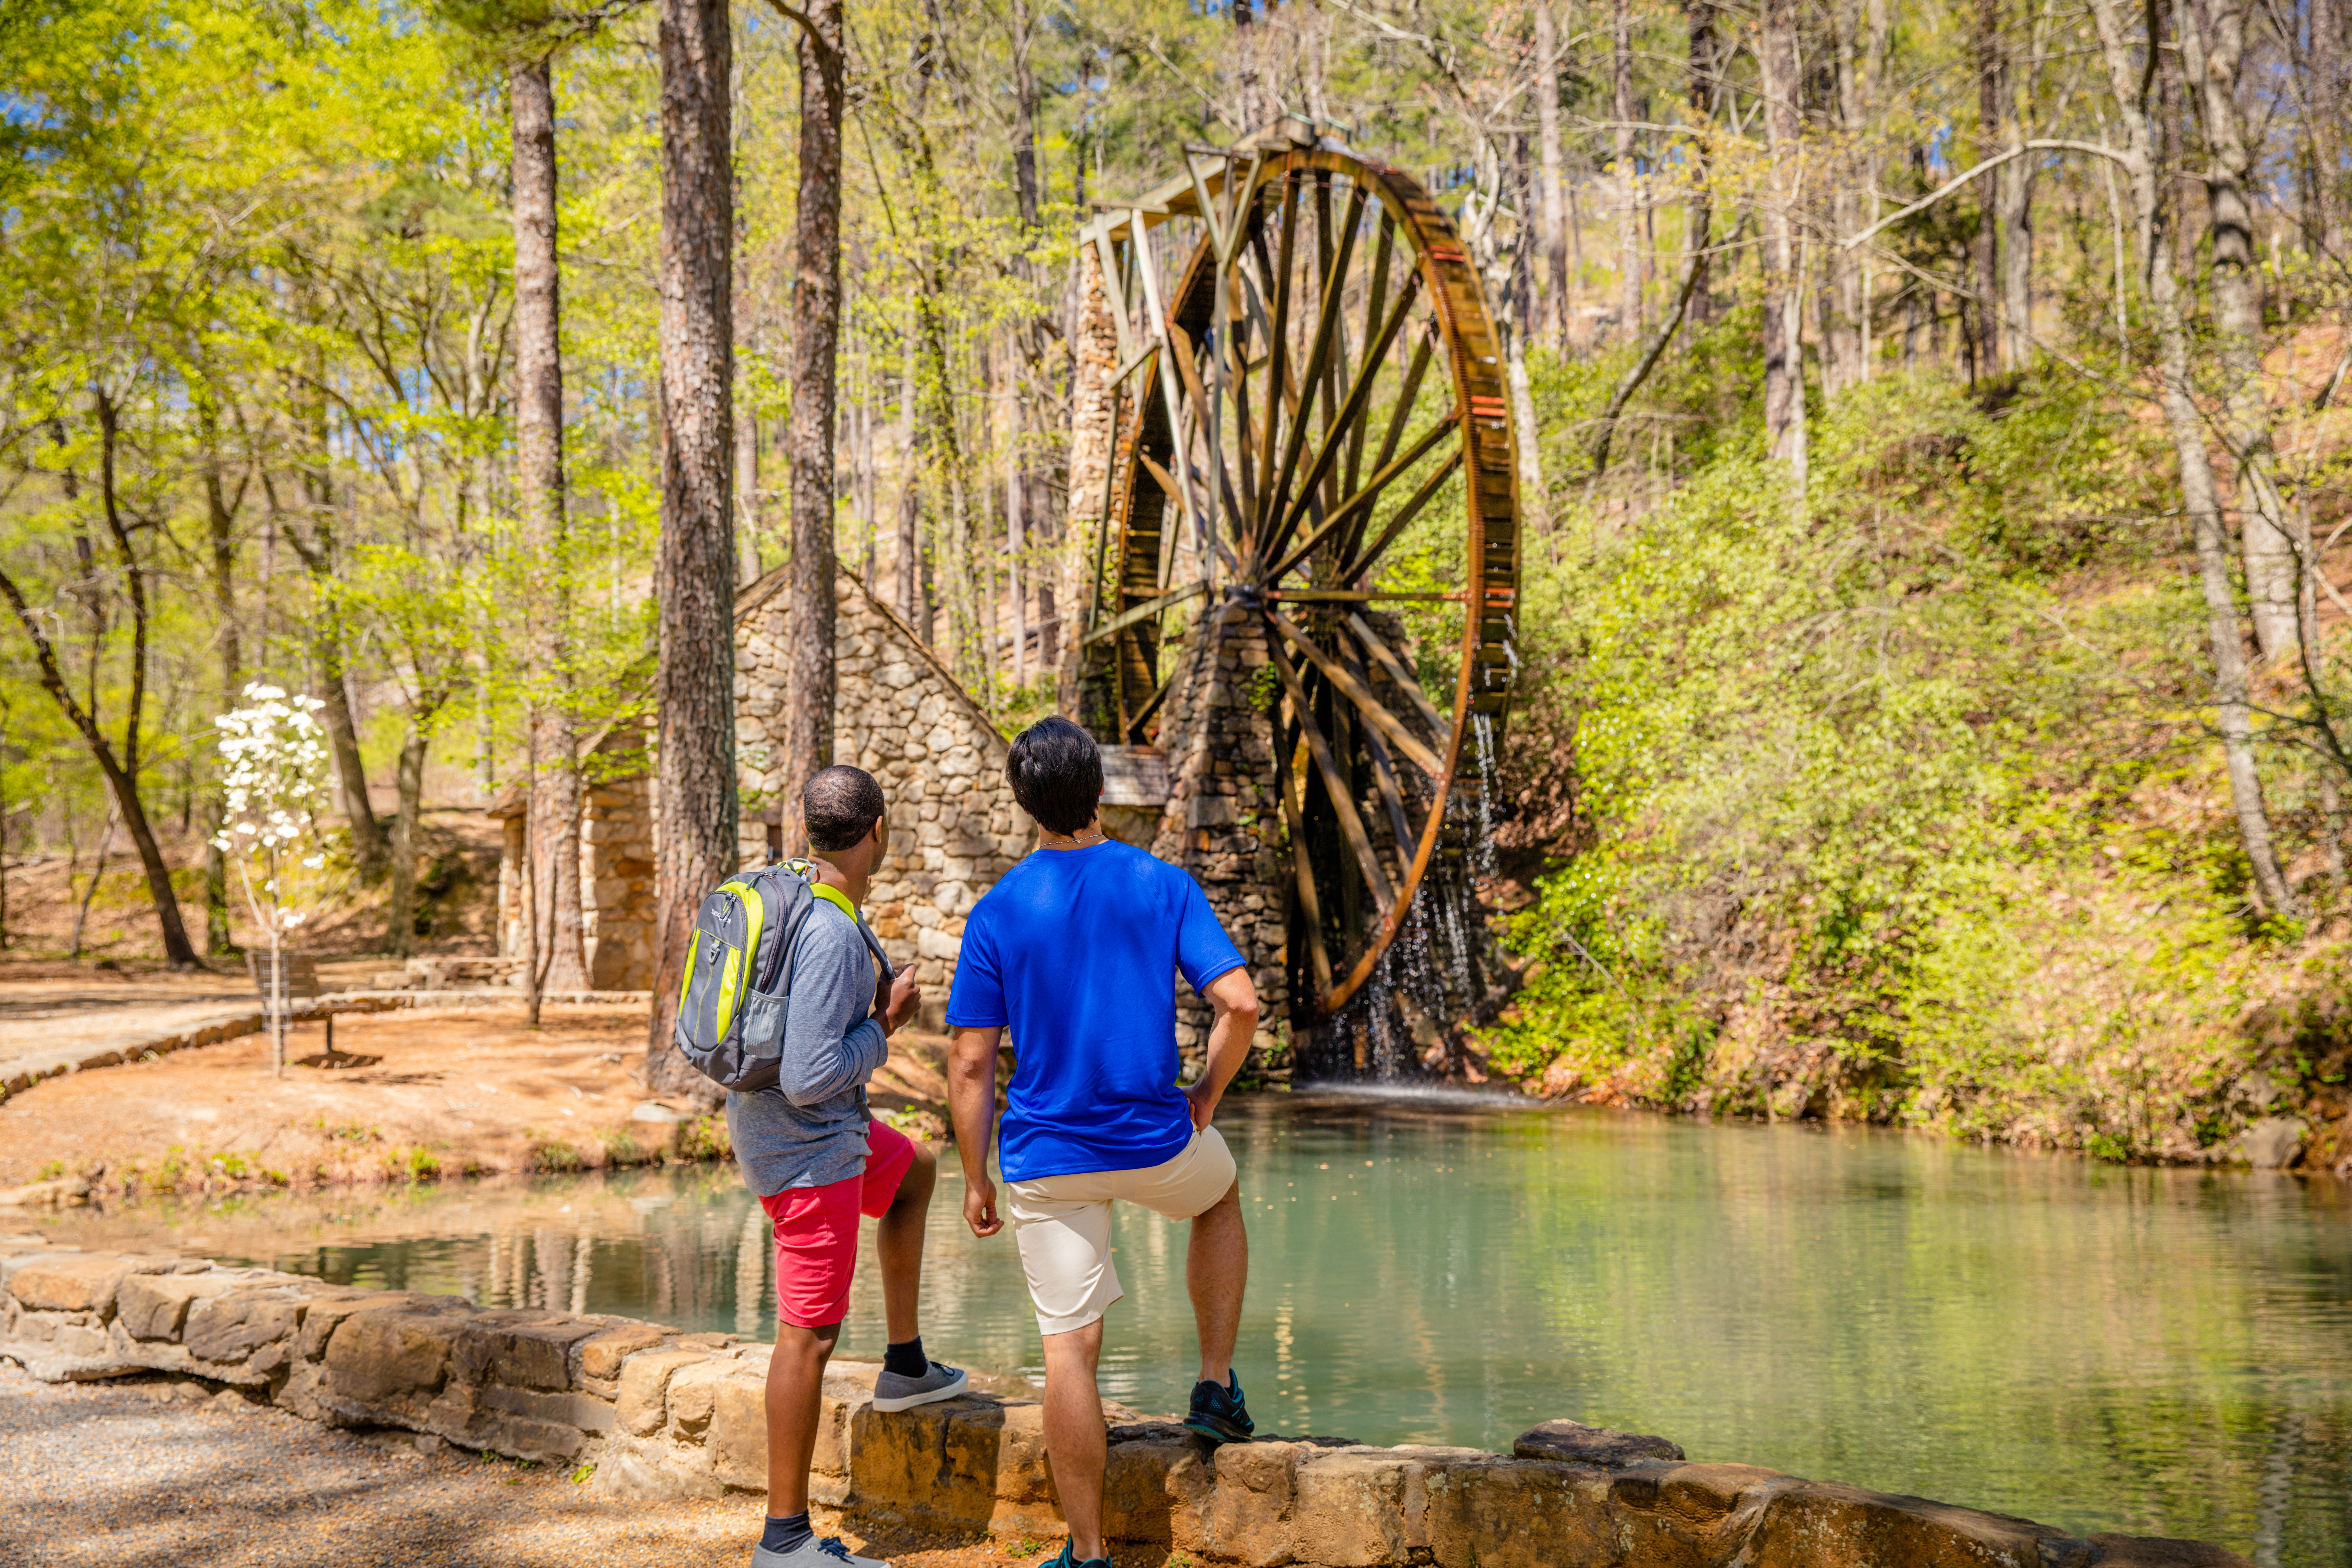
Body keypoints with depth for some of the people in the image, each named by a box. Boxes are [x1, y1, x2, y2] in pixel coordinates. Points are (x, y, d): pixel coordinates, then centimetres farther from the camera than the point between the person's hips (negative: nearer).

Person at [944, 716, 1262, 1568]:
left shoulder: (996, 913, -5)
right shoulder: (1163, 887, -5)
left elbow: (970, 1063, -5)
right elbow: (1241, 1004, -13)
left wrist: (976, 1179, 4)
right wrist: (1204, 1099, 4)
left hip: (1046, 1158, 0)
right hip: (1156, 1141, 0)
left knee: (1070, 1345, 5)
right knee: (1218, 1197, 33)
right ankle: (1216, 1386, 29)